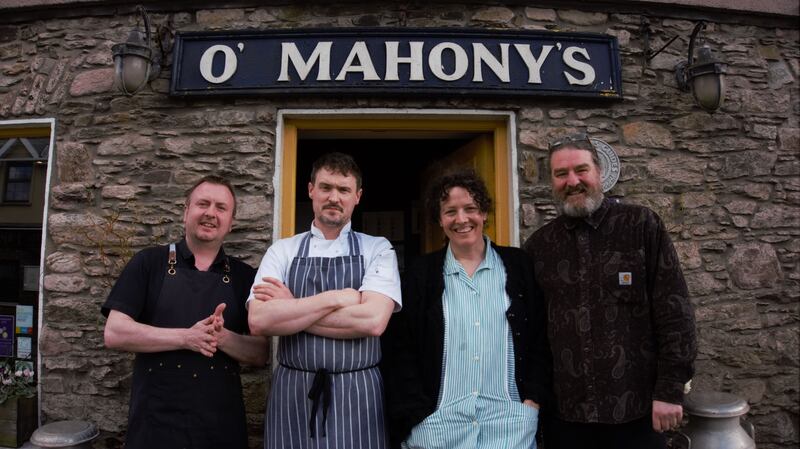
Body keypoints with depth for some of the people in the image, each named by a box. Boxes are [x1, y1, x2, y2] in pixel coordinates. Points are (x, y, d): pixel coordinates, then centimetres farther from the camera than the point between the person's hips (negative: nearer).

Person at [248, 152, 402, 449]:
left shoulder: (378, 250, -2)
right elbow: (259, 321, -12)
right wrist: (338, 297, -16)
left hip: (358, 394, -1)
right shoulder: (282, 251, 2)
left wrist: (289, 311, -11)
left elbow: (373, 320, -17)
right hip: (292, 394, 1)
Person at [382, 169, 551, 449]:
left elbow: (541, 339, 5)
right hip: (438, 419, 0)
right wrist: (418, 416, -5)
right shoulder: (420, 275, 2)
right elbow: (400, 350, 1)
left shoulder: (519, 266, 3)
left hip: (508, 417, 0)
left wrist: (532, 402, -3)